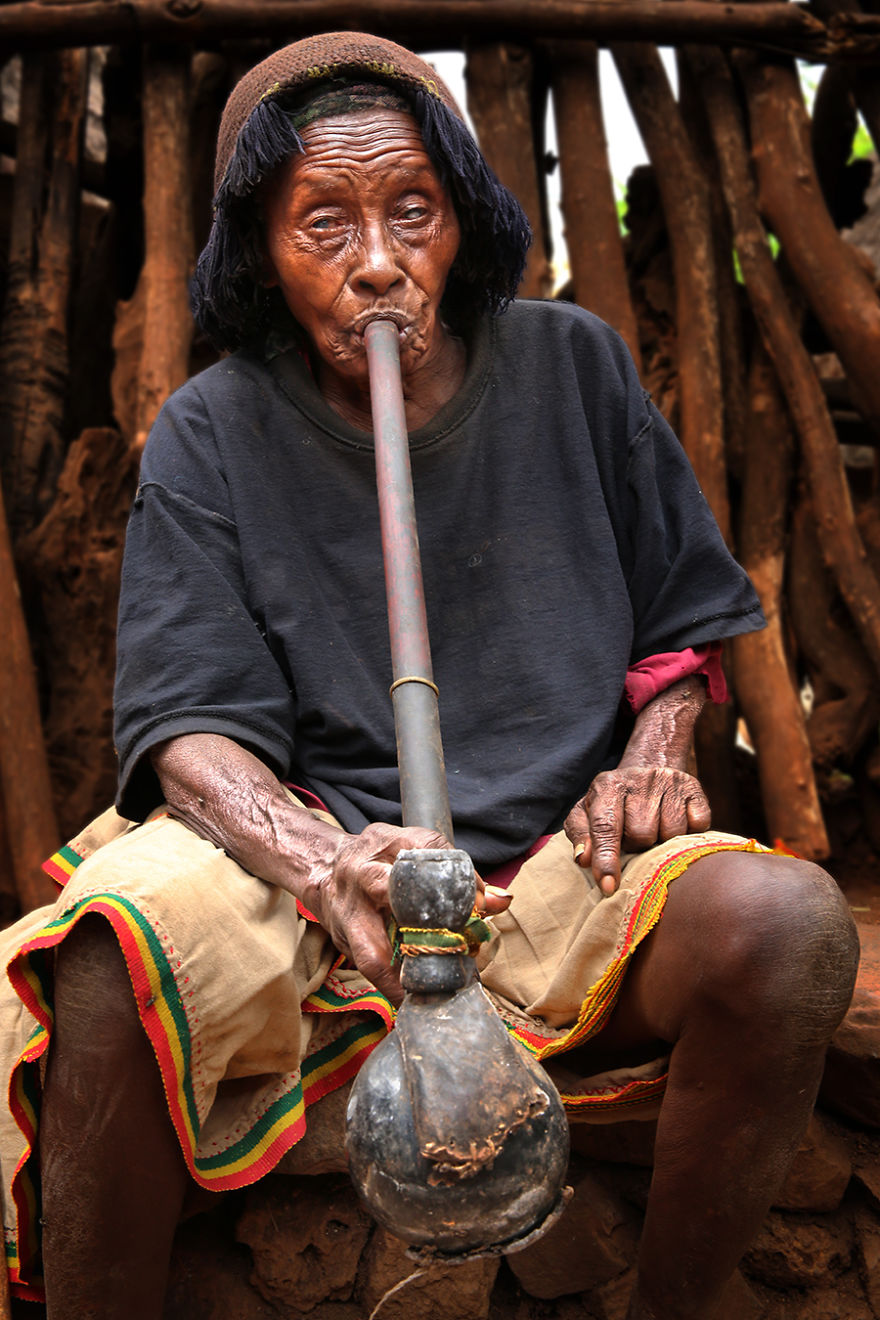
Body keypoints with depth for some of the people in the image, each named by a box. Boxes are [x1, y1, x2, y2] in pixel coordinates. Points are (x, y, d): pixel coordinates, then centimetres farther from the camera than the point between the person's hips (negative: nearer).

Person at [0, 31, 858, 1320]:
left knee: (788, 922, -28)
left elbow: (685, 610, 19)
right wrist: (326, 862, -27)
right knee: (117, 952, -33)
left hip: (558, 869, 2)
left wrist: (653, 754, -2)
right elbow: (191, 727, -6)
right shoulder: (211, 433, 2)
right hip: (304, 861, -1)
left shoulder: (572, 366, 9)